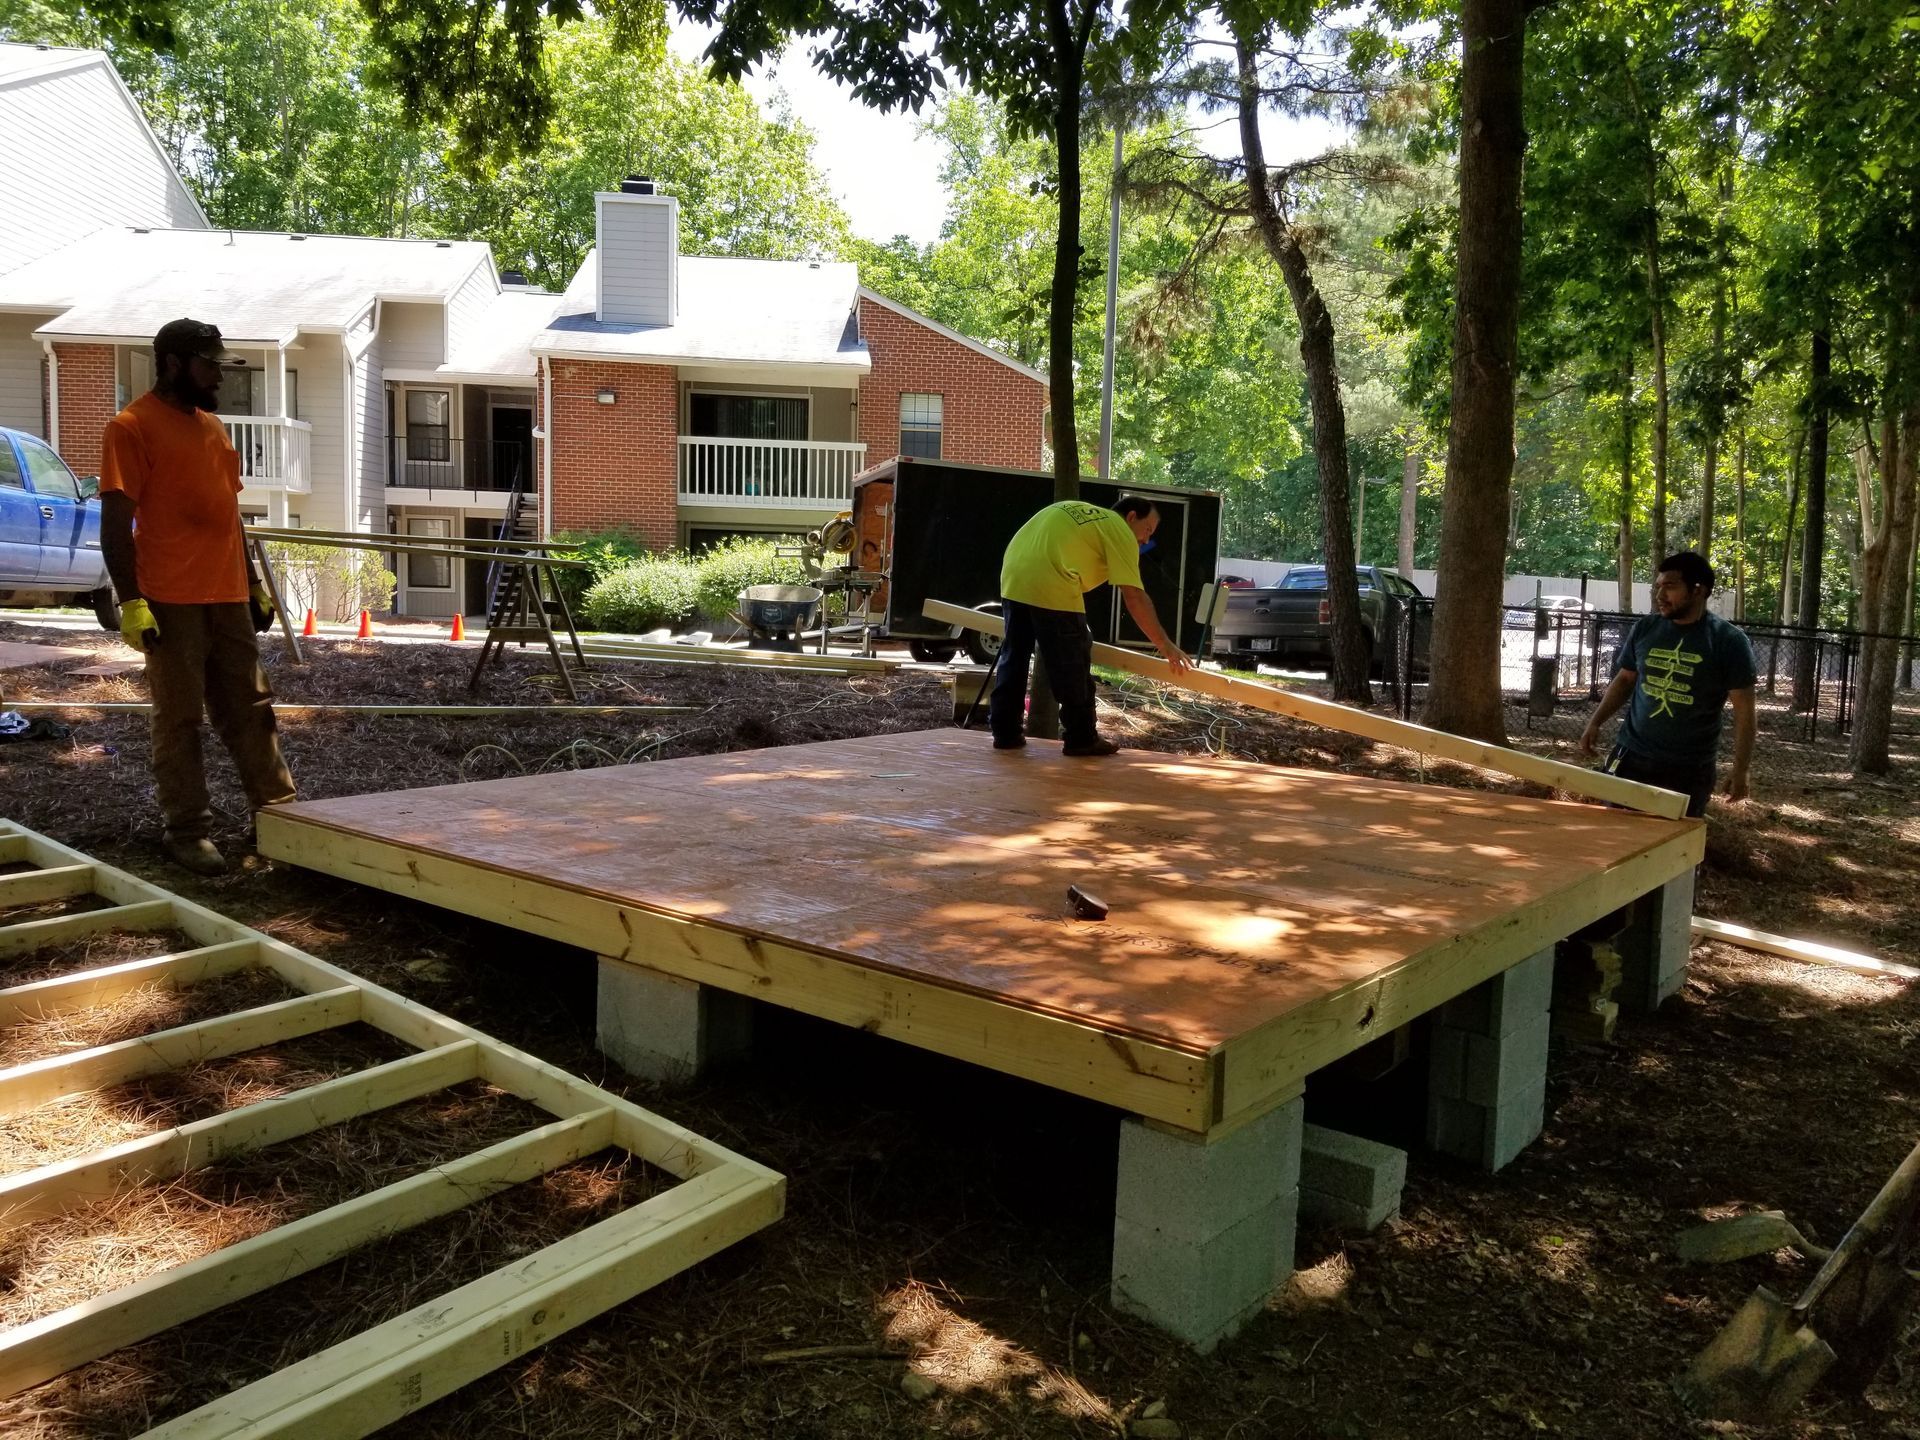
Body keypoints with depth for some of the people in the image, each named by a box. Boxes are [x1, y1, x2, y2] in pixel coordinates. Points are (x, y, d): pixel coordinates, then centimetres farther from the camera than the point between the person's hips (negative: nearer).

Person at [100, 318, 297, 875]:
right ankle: (187, 831, 7)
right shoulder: (132, 427, -5)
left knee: (250, 709, 11)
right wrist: (130, 601, -17)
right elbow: (116, 522, -10)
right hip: (171, 602, -7)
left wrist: (255, 584, 20)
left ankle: (278, 809, 18)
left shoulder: (213, 427, 17)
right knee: (179, 719, 0)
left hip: (229, 598, 7)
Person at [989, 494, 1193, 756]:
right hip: (1050, 586, -8)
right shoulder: (1120, 532, 6)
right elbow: (1134, 598, -1)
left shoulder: (1077, 512, 30)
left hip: (1013, 576, 8)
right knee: (1071, 664, 4)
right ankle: (1081, 738, 12)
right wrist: (1165, 645, 3)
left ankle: (1005, 732, 22)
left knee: (1013, 656, 17)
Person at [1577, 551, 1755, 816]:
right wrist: (1595, 722, 6)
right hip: (1631, 756, 3)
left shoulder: (1728, 641, -8)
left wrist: (1740, 768, -10)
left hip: (1689, 770, -3)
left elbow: (1744, 709, -6)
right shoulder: (1644, 628, 3)